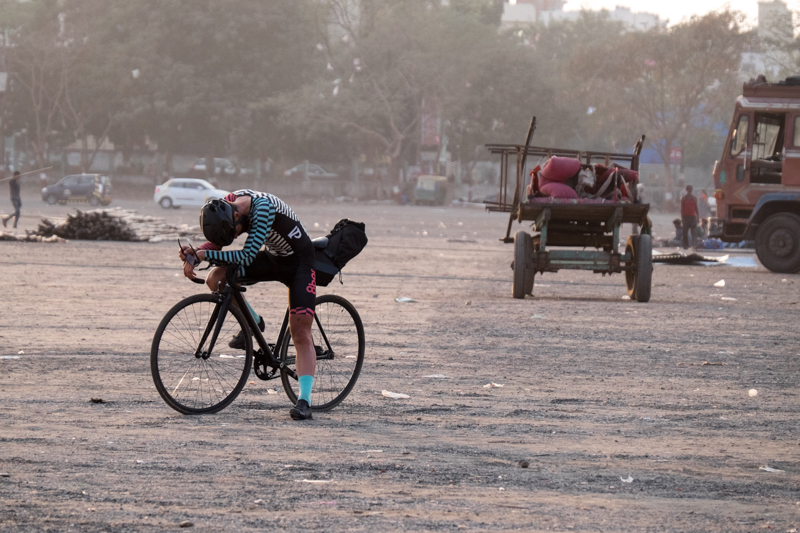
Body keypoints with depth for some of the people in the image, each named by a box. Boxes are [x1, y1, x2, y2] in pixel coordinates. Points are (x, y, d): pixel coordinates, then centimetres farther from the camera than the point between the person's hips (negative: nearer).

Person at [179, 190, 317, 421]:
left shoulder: (264, 208, -35)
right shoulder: (227, 205, -14)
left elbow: (247, 256, -37)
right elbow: (217, 241, 1)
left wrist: (205, 255, -34)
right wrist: (194, 255, -18)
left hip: (299, 263, -7)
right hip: (273, 258, 7)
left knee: (300, 333, -14)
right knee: (217, 278, -13)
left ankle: (304, 401, -12)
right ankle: (253, 323, 8)